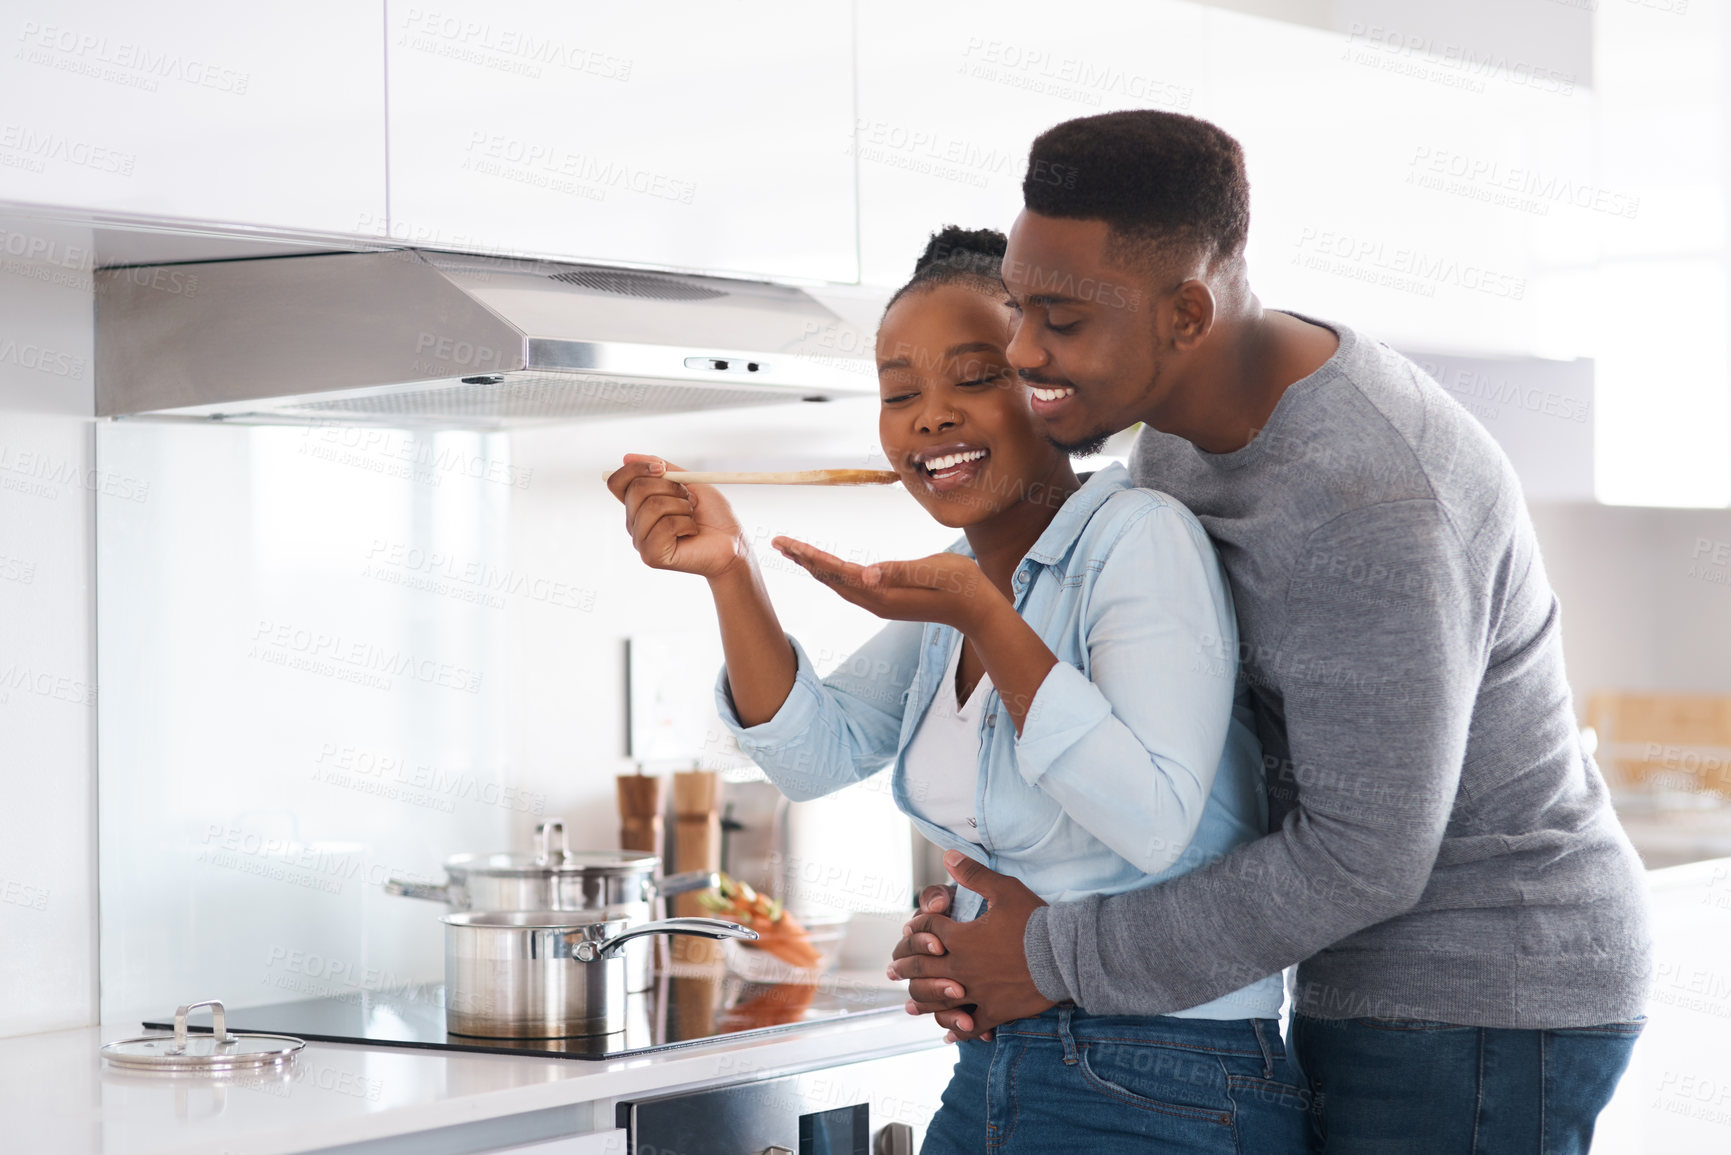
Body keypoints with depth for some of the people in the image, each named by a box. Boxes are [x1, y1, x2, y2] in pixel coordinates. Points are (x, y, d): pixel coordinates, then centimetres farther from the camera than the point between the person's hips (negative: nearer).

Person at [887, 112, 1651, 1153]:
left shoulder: (1367, 502, -28)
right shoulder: (1183, 429, 2)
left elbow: (1363, 857, -25)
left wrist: (1061, 958, -17)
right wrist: (992, 937, -6)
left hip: (1487, 999, -9)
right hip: (1373, 988, 9)